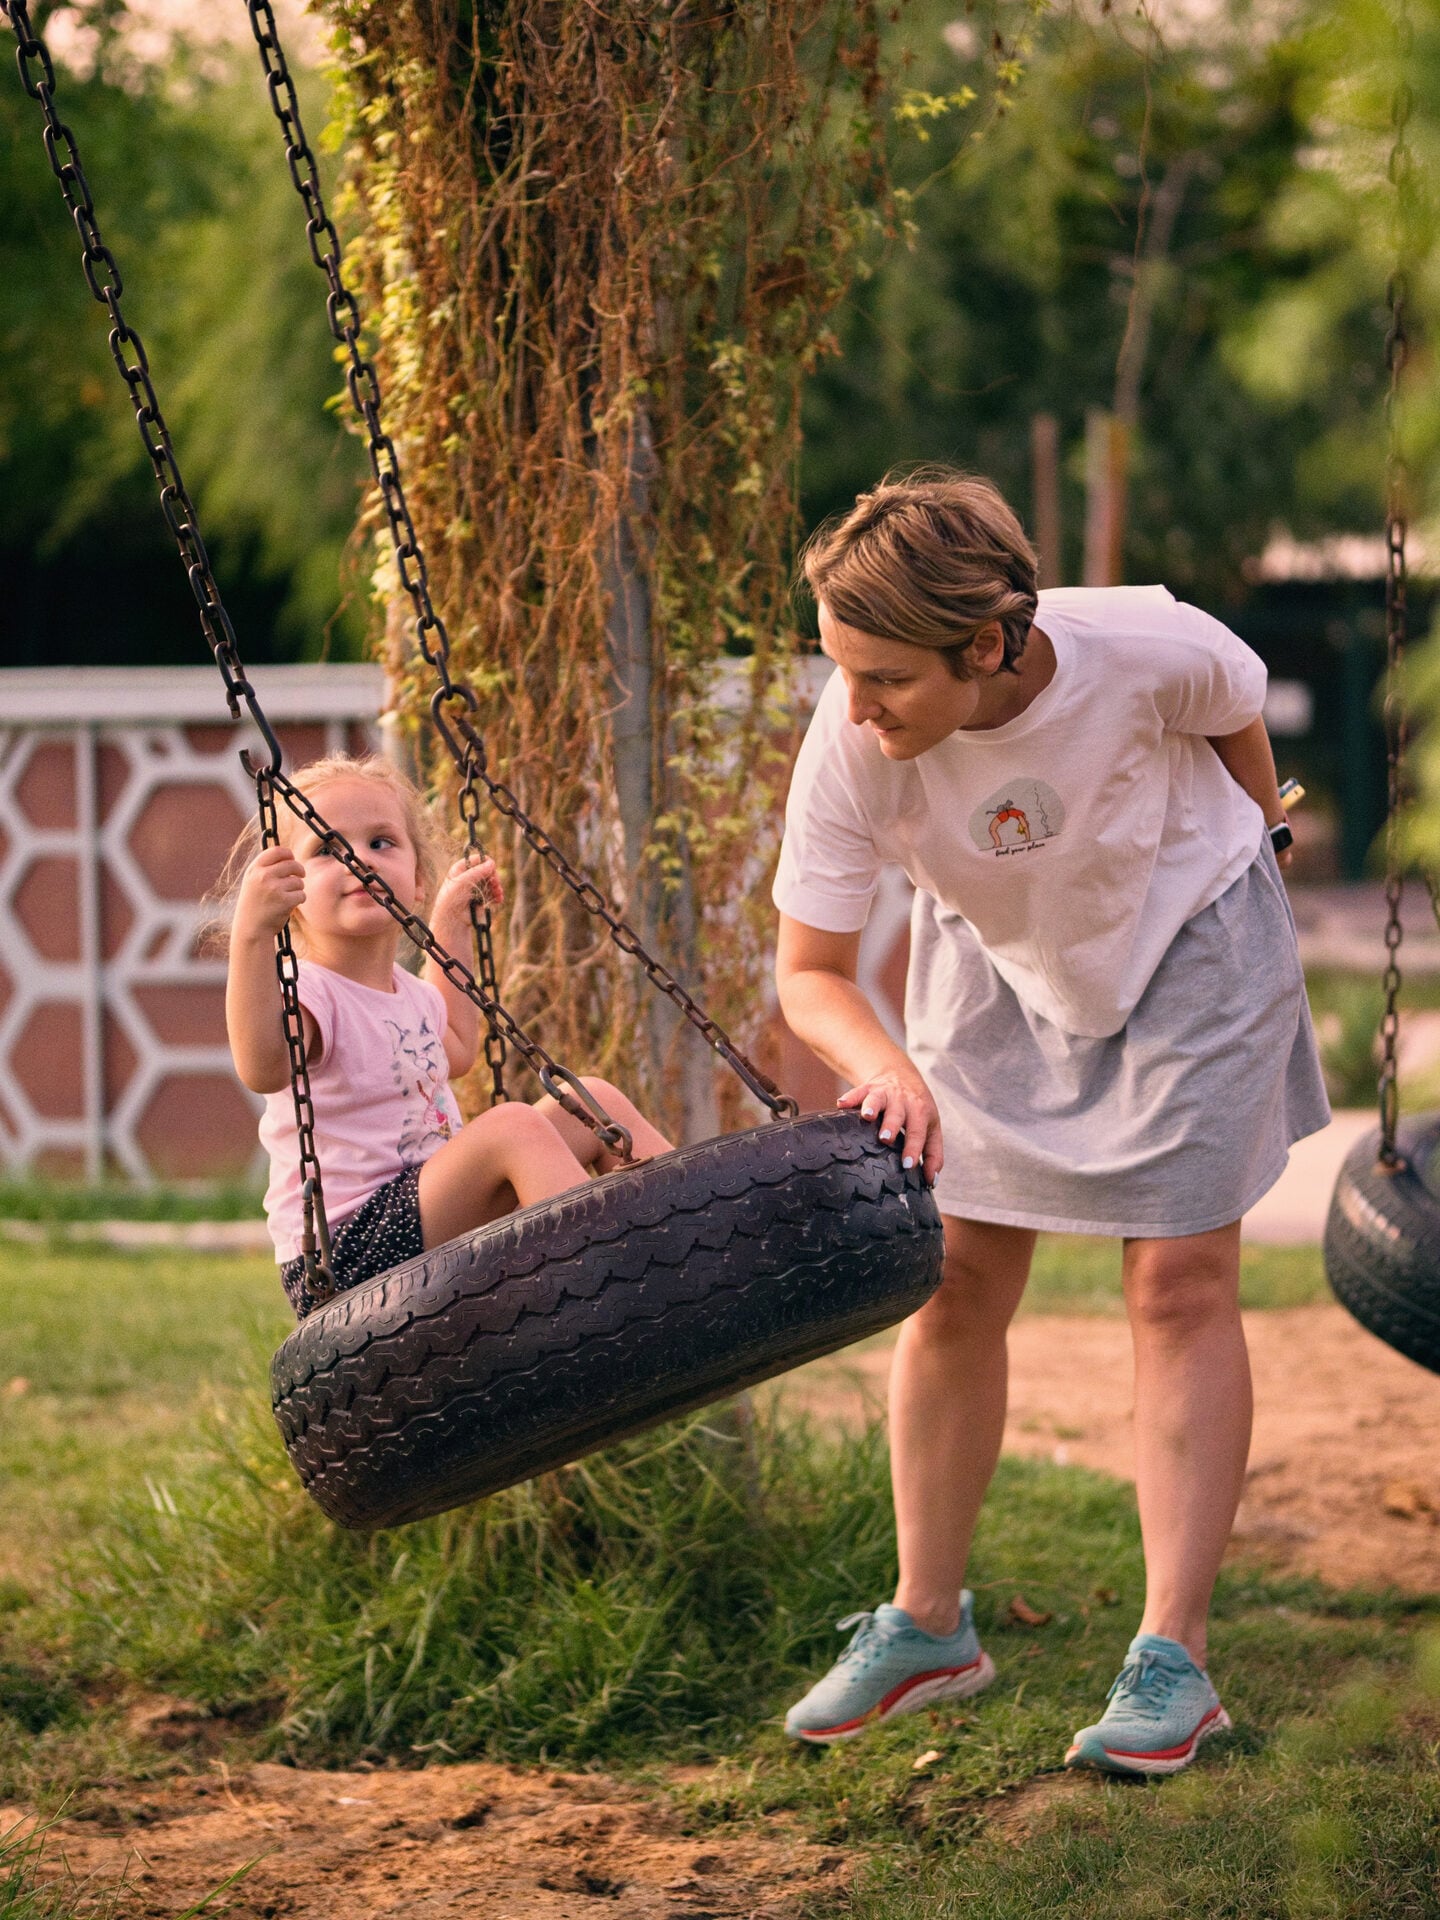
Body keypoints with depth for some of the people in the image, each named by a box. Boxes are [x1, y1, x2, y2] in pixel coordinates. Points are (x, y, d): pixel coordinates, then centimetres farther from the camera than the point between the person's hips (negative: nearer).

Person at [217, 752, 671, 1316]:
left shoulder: (407, 992, 13)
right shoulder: (309, 994, -16)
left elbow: (455, 1051, 37)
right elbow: (262, 1068, -41)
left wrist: (450, 929, 33)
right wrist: (251, 934, -51)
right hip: (347, 1262, -10)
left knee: (594, 1102, 7)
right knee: (513, 1125, -27)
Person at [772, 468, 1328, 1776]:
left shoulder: (1152, 651, -36)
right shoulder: (851, 745, -32)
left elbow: (1238, 715, -10)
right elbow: (810, 971, -22)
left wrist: (1257, 835, 9)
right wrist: (884, 1067, -43)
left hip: (1186, 941, -2)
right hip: (996, 961, 2)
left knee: (1182, 1281, -7)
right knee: (955, 1284, 2)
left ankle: (1173, 1661, -3)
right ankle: (928, 1626, 17)